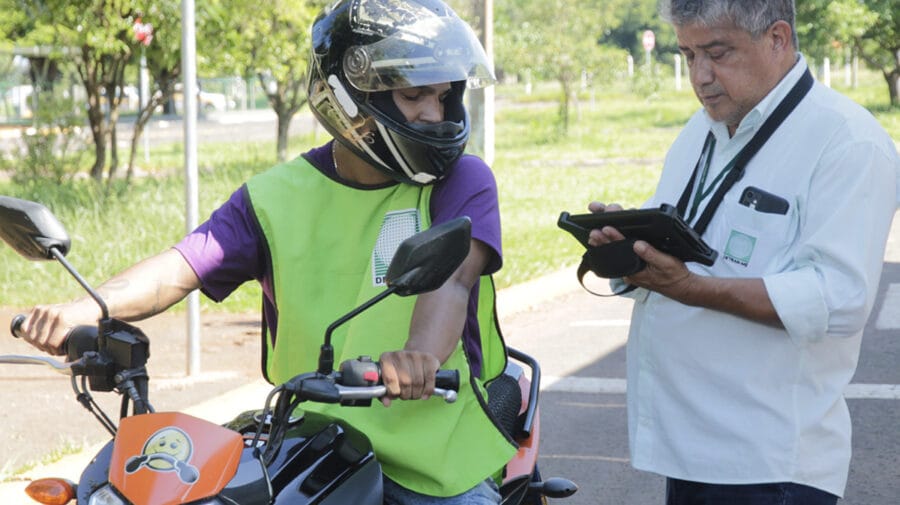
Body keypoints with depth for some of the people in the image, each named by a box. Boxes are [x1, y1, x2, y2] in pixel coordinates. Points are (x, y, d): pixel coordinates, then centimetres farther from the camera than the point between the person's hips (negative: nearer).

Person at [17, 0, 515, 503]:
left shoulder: (462, 180, 2)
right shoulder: (278, 196, 9)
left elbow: (451, 276, -17)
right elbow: (180, 269, -1)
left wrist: (422, 352, -41)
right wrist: (81, 311, -21)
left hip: (435, 457, -2)